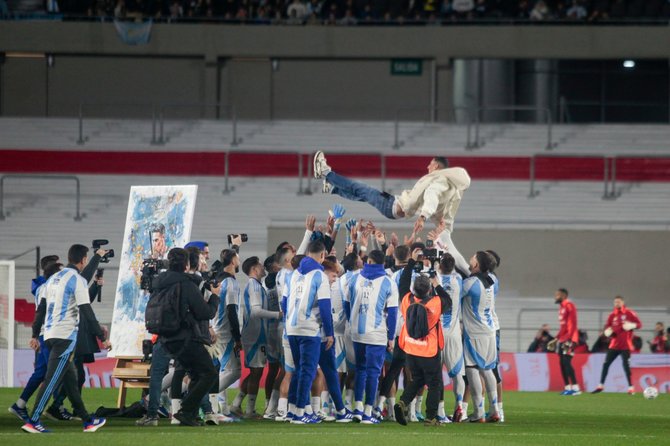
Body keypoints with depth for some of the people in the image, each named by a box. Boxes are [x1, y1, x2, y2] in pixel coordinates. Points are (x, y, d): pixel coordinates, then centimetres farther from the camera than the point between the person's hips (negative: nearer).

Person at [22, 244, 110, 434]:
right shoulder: (77, 280, -9)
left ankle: (87, 421, 19)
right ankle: (33, 421, -16)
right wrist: (102, 337, -11)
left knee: (70, 379, 13)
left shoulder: (53, 278, 15)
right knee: (52, 379, -10)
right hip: (66, 335, -9)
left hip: (50, 333, 9)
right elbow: (86, 312, -15)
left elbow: (41, 309, 18)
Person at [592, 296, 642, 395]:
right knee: (606, 364, 2)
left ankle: (631, 387, -5)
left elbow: (639, 324, -4)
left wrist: (632, 325, -24)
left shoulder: (629, 313, -2)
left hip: (625, 345, -5)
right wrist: (607, 332, -11)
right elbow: (606, 328, 12)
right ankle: (601, 386, 11)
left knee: (626, 365, -11)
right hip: (614, 345, 5)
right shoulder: (612, 315, 9)